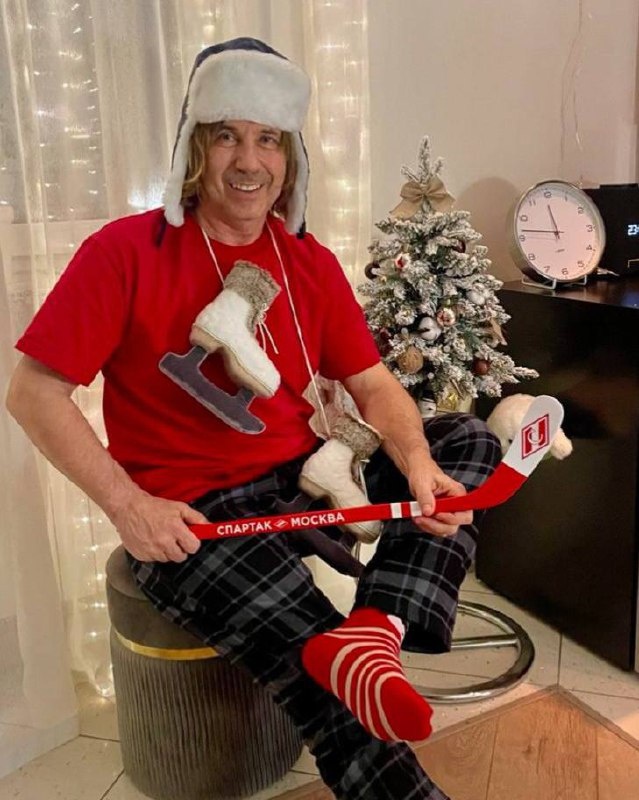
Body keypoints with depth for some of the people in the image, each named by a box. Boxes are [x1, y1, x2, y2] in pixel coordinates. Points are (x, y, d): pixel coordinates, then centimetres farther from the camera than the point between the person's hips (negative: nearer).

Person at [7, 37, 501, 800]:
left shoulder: (312, 263, 7)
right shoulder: (125, 250, -8)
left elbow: (374, 385, 4)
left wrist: (418, 466, -17)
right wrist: (126, 504, -20)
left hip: (303, 478, 6)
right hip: (188, 516, -6)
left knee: (467, 440, -6)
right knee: (338, 687, -24)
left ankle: (372, 630, -26)